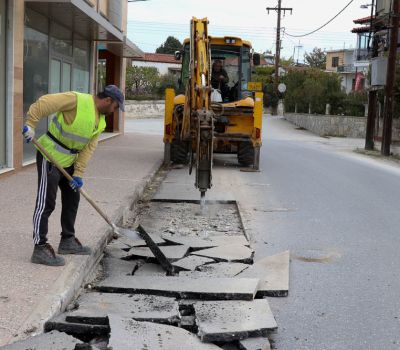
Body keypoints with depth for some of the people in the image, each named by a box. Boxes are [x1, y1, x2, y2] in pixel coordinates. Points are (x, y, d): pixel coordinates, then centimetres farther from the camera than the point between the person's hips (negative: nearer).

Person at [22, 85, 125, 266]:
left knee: (72, 199, 16)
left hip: (68, 160, 9)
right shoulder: (77, 100, -19)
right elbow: (44, 103, -22)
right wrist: (30, 125, -25)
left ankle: (67, 241, 29)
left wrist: (78, 174, -1)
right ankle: (40, 248, -4)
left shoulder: (100, 122, 6)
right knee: (46, 203, -8)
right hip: (50, 156, -9)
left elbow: (89, 148, 4)